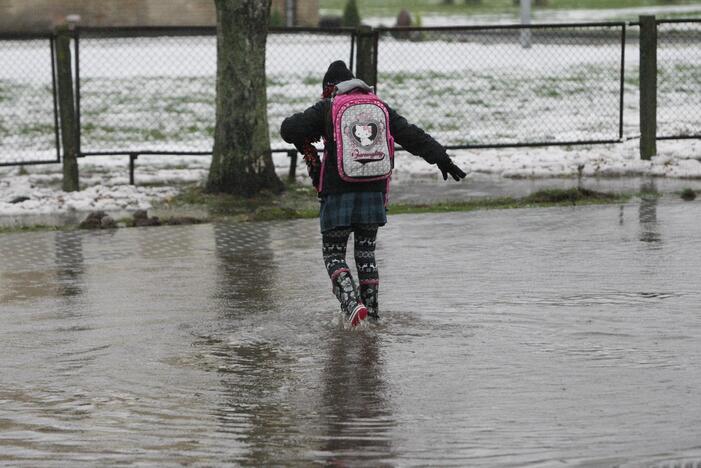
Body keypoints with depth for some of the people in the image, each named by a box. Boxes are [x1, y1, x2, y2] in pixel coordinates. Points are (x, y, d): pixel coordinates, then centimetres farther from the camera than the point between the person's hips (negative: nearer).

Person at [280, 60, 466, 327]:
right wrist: (441, 158, 10)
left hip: (338, 194, -4)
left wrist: (307, 148, 10)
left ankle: (352, 304, -17)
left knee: (334, 255, 5)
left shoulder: (326, 108, 0)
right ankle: (372, 312, 15)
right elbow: (412, 135, 8)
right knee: (365, 253, 17)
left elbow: (290, 130, -8)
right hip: (374, 192, 4)